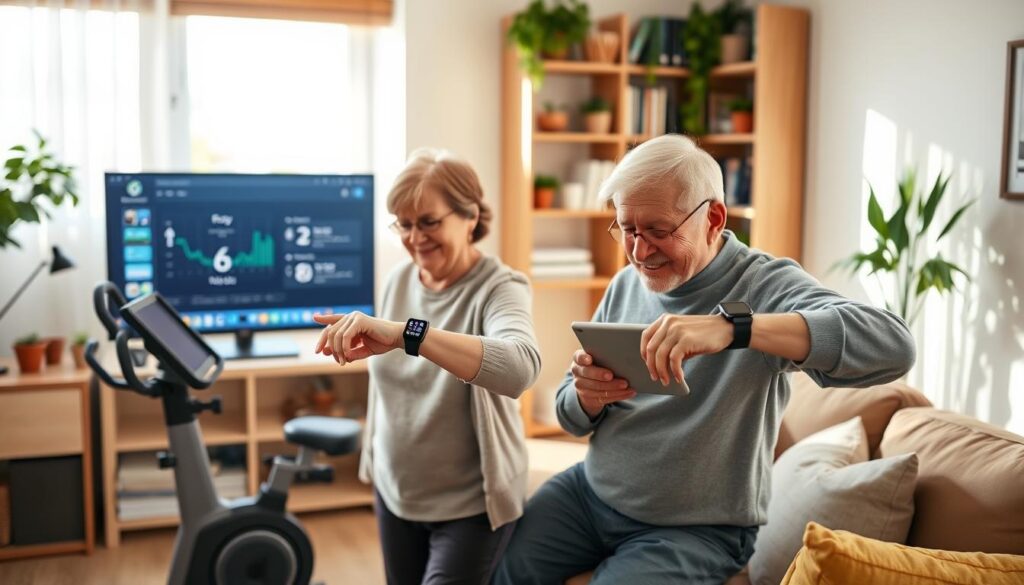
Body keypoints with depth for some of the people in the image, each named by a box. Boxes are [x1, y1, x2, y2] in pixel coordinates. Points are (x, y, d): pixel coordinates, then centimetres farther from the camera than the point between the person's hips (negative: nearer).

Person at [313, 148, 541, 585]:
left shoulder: (499, 288, -20)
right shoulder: (399, 278, -1)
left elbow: (519, 368, -42)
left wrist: (406, 332, -50)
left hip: (471, 504, -6)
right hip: (395, 492, 6)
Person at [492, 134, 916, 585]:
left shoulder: (765, 284, -16)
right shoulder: (625, 285, 1)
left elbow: (893, 347, -35)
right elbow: (571, 418, 8)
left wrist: (732, 326, -46)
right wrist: (589, 397, -19)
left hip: (696, 528, -5)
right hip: (589, 492, 5)